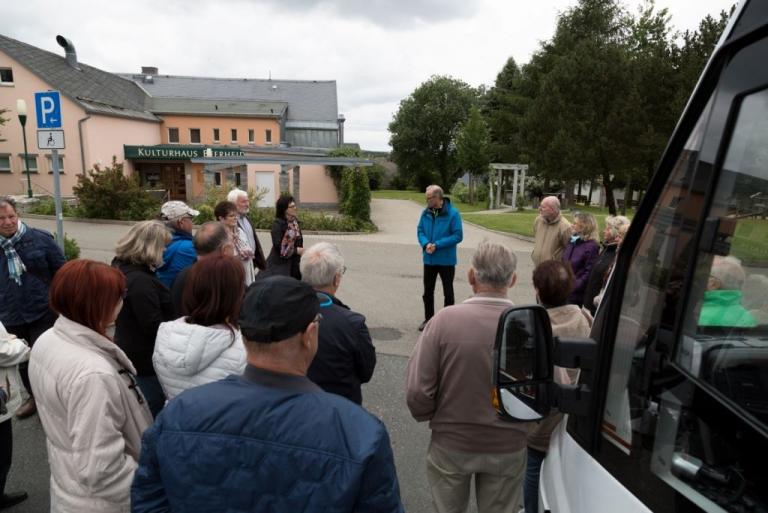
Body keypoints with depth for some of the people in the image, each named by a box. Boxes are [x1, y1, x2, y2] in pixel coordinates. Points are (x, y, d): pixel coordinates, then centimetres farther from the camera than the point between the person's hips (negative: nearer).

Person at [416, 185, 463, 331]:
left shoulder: (452, 213, -14)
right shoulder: (426, 212, 0)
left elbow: (458, 236, -15)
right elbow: (420, 230, 5)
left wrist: (437, 245, -21)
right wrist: (426, 244, -16)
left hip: (446, 260, -4)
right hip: (429, 259, 4)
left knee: (448, 292, 8)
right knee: (428, 291, 14)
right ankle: (428, 319, 30)